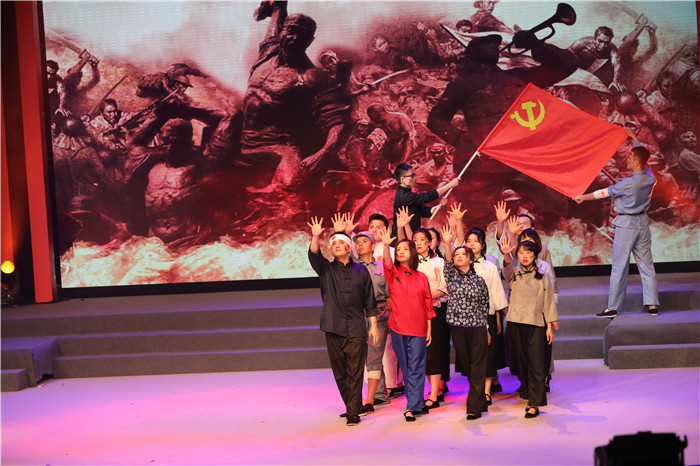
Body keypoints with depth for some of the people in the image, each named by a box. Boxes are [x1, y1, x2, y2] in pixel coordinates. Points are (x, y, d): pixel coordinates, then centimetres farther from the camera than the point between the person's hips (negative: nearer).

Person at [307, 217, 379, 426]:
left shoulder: (361, 271, 10)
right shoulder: (326, 269, 10)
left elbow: (370, 301, 11)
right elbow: (313, 255, -11)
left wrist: (373, 325, 7)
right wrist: (315, 237, -27)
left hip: (356, 330, -1)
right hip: (333, 328, 1)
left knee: (355, 371, -5)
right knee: (340, 372, 7)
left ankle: (353, 412, -1)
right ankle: (353, 406, 22)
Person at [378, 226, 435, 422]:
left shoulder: (421, 277, 5)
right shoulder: (393, 273, 4)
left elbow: (428, 305, 7)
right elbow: (387, 262, -19)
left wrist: (429, 329, 4)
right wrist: (386, 245, -37)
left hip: (418, 328, 0)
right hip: (398, 327, 1)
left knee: (416, 368, -3)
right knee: (406, 368, 8)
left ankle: (412, 407, 1)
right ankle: (418, 404, 19)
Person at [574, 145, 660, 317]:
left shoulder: (627, 183, -19)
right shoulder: (650, 179, -2)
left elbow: (604, 193, -5)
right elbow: (646, 169, 24)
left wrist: (583, 197, 10)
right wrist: (640, 151, 20)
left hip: (626, 224, -6)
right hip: (642, 223, 6)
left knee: (619, 267, 0)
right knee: (646, 265, 9)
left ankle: (612, 308, 5)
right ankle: (653, 305, 7)